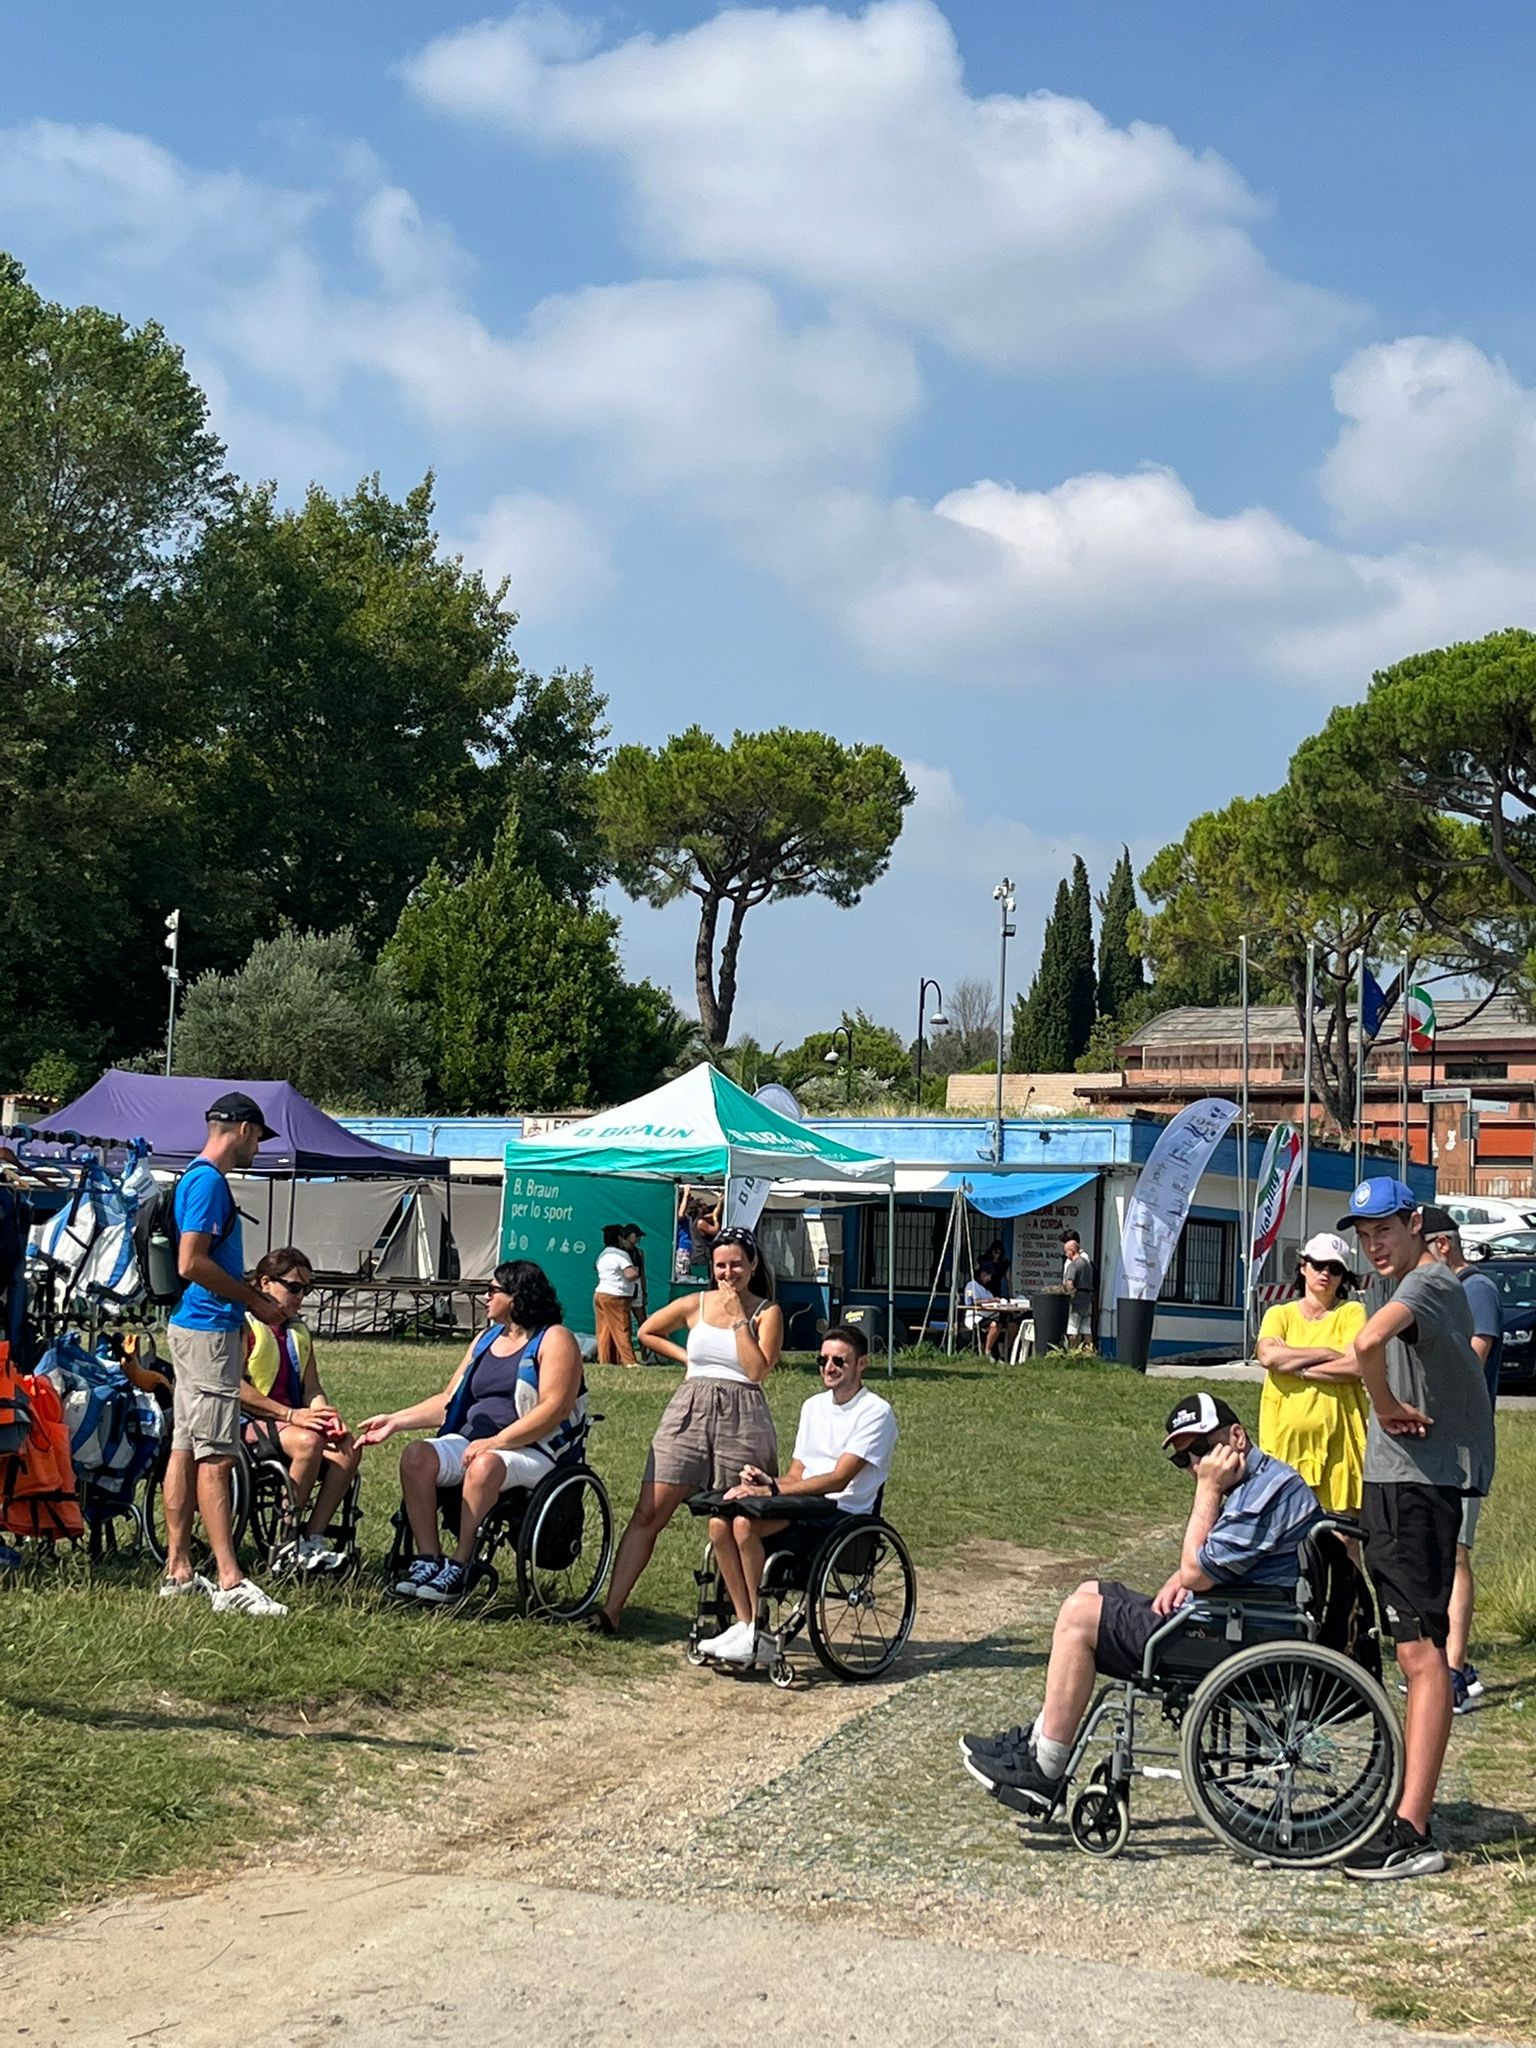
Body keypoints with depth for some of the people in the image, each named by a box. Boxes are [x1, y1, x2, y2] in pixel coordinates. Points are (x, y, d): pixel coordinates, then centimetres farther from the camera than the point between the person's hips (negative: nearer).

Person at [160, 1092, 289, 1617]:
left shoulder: (199, 1178, 17)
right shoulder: (209, 1181, -14)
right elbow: (192, 1263, -22)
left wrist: (249, 1298, 17)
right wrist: (254, 1300, -13)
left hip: (197, 1326, 11)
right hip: (209, 1331, -11)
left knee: (185, 1450, 11)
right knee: (216, 1456, -11)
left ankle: (178, 1572, 16)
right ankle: (229, 1583, -12)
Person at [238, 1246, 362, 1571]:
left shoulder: (299, 1333, 23)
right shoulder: (244, 1323, -2)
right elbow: (235, 1385, -13)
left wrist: (325, 1415, -7)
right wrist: (290, 1414, -18)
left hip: (292, 1421, 7)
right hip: (249, 1422, -7)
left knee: (348, 1448, -21)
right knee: (308, 1441, -35)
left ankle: (312, 1539, -21)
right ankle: (286, 1545, -25)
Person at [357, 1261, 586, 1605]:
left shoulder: (554, 1340, -2)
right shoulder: (487, 1339, 21)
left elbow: (554, 1408, -15)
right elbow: (449, 1400, 22)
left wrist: (495, 1442, -22)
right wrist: (395, 1421, 10)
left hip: (531, 1451, -7)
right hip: (471, 1442, 7)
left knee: (485, 1465, -38)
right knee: (416, 1456, -21)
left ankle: (459, 1568, -29)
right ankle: (428, 1560, -24)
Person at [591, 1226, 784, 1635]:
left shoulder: (767, 1312, 1)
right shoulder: (694, 1305, 9)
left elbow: (758, 1370, -11)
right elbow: (647, 1332, 24)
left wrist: (738, 1317, -10)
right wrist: (686, 1357, 11)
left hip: (742, 1420, -2)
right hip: (689, 1413, 3)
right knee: (648, 1514, -3)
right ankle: (611, 1609, -4)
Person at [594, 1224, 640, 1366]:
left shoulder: (602, 1255, 16)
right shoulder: (621, 1254, -11)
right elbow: (631, 1275, -22)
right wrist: (637, 1271, 1)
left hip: (600, 1294, 8)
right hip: (615, 1296, -8)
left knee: (604, 1331, 7)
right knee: (622, 1330, -7)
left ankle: (604, 1360, 4)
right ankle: (629, 1361, -9)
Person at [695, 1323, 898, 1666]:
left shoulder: (875, 1412, -6)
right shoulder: (814, 1406, 19)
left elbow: (838, 1479, -16)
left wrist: (771, 1490, -20)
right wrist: (766, 1482, -7)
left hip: (843, 1512, -7)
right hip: (805, 1508, 7)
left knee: (746, 1522, -28)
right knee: (719, 1523, -18)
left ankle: (760, 1636, -20)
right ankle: (744, 1623, -13)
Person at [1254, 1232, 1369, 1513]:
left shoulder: (1352, 1312, 7)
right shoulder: (1280, 1314, 12)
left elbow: (1356, 1365, -9)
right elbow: (1267, 1355, -8)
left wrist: (1296, 1367, -6)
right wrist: (1328, 1353, -7)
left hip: (1337, 1436, -1)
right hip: (1286, 1435, 1)